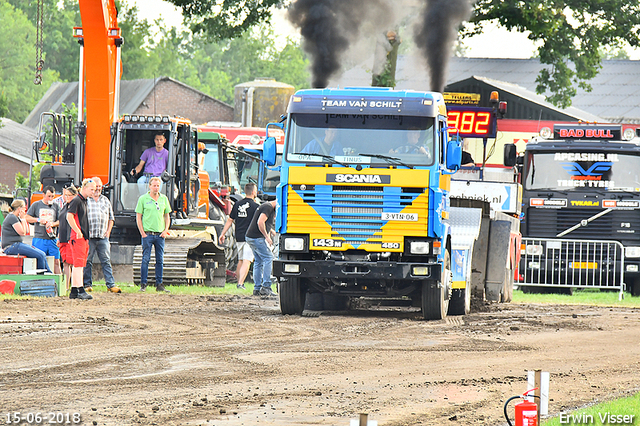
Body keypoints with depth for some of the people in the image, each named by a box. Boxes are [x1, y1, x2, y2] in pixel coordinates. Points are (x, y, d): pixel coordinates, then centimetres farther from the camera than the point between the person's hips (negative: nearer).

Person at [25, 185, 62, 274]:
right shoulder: (36, 205, 7)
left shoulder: (55, 206, 13)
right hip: (39, 238, -2)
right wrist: (38, 220, -9)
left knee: (56, 262, 0)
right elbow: (27, 218, 5)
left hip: (52, 239, 2)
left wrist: (53, 224, -10)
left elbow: (60, 221, 10)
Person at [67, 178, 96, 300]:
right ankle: (80, 290, -15)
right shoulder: (76, 201, -9)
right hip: (77, 237, -10)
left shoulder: (84, 201, 19)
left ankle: (74, 291, 15)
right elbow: (69, 216, -19)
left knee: (79, 265, 11)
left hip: (84, 237, 10)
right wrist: (78, 232, -22)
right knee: (78, 263, -11)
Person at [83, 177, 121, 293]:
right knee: (87, 262, 0)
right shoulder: (85, 200, 3)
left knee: (106, 261, 0)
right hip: (89, 236, -3)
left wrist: (108, 231, 9)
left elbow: (110, 218, 21)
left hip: (103, 237, 3)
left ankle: (111, 285, -2)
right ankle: (87, 285, 7)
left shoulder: (105, 200, 17)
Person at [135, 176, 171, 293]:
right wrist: (142, 233, -7)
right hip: (148, 234, -4)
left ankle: (159, 285, 10)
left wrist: (166, 230, 4)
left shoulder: (164, 199, 10)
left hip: (160, 235, 4)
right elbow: (138, 217, 0)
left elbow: (167, 216, 17)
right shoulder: (143, 199, 0)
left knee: (160, 260, 5)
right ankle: (143, 284, 2)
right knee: (146, 259, -3)